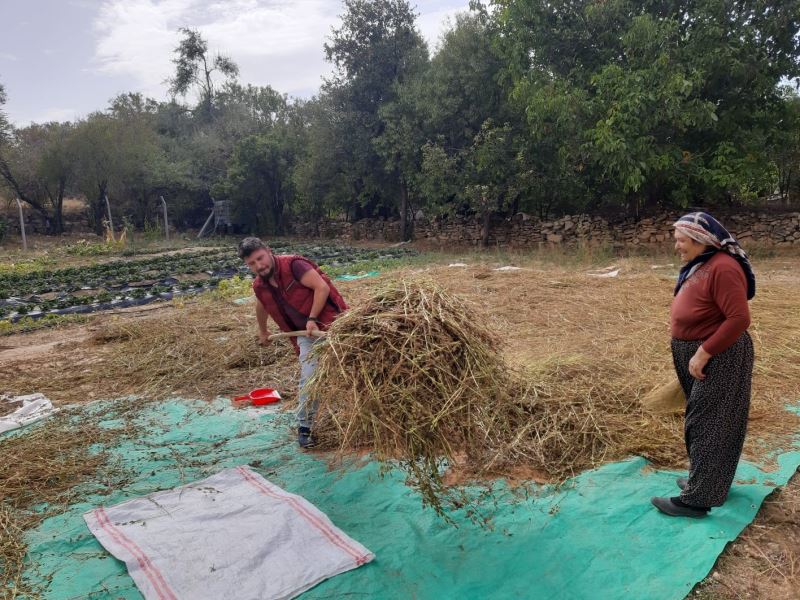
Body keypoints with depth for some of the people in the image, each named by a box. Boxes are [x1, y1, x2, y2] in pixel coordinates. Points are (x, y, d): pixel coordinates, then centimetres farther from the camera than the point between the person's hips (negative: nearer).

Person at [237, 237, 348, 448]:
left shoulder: (293, 265, -20)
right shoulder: (259, 286, 2)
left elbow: (322, 287, -24)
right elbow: (262, 307, 24)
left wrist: (313, 319, -23)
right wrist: (262, 331, 38)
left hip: (330, 324, -4)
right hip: (306, 334, 5)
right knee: (309, 378, -7)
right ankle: (305, 427, 6)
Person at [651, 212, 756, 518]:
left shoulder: (722, 268, -23)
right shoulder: (698, 265, 8)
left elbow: (739, 318, -27)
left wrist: (704, 353, -25)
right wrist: (696, 353, 16)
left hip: (717, 358, -10)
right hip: (698, 353, 10)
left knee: (707, 423, -2)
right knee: (702, 420, 19)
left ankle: (697, 498, 8)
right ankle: (705, 480, 34)